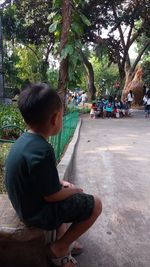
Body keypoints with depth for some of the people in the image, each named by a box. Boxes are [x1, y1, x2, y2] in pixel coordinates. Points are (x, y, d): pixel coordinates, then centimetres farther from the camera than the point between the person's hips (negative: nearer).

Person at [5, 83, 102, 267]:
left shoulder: (25, 140, -3)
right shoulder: (42, 150, -33)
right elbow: (52, 196, -24)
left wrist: (59, 183, 5)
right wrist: (73, 190, -6)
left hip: (28, 203, 9)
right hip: (38, 212, -9)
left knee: (75, 192, 25)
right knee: (95, 205, 0)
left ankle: (63, 236, 26)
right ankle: (59, 248, 10)